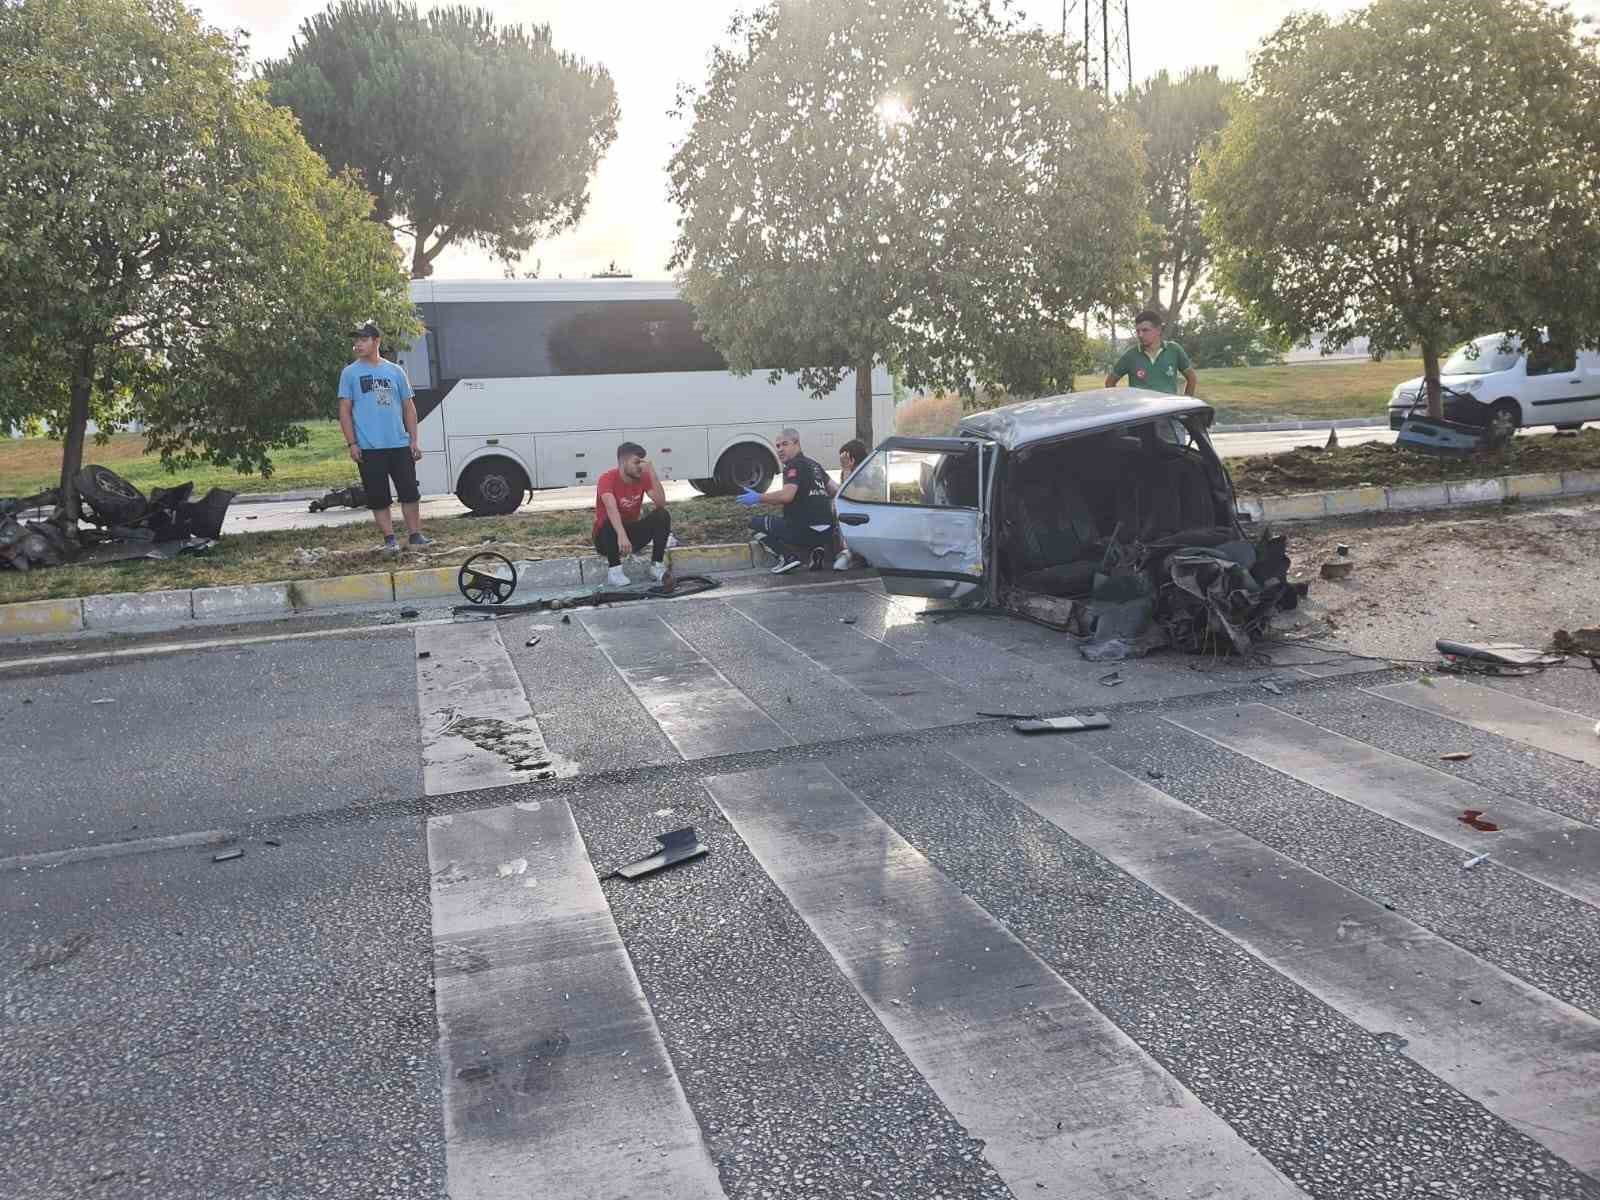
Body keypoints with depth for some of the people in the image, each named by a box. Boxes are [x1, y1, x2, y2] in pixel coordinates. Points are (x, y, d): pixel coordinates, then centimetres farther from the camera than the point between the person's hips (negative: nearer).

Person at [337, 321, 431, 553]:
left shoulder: (395, 371, 9)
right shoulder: (350, 373, 4)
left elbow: (408, 407, 11)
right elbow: (345, 410, 2)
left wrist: (414, 440, 4)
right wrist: (352, 444, -6)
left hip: (400, 445, 2)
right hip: (369, 448, -2)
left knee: (410, 492, 2)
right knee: (378, 498, 0)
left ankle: (415, 535, 13)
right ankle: (389, 540, 8)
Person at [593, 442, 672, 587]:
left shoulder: (643, 477, -7)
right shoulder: (608, 479, -22)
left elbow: (661, 502, -20)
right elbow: (611, 508, -41)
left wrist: (651, 472, -27)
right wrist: (621, 535, -57)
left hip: (633, 533, 4)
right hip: (606, 538, -4)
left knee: (662, 515, -18)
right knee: (611, 522, -38)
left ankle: (657, 565, -12)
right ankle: (614, 570, -23)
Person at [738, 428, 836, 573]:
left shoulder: (795, 465, -8)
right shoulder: (814, 464, 18)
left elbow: (787, 495, -23)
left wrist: (758, 498, -14)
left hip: (805, 531, -8)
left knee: (755, 522, 6)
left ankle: (788, 556, -8)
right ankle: (816, 550, 10)